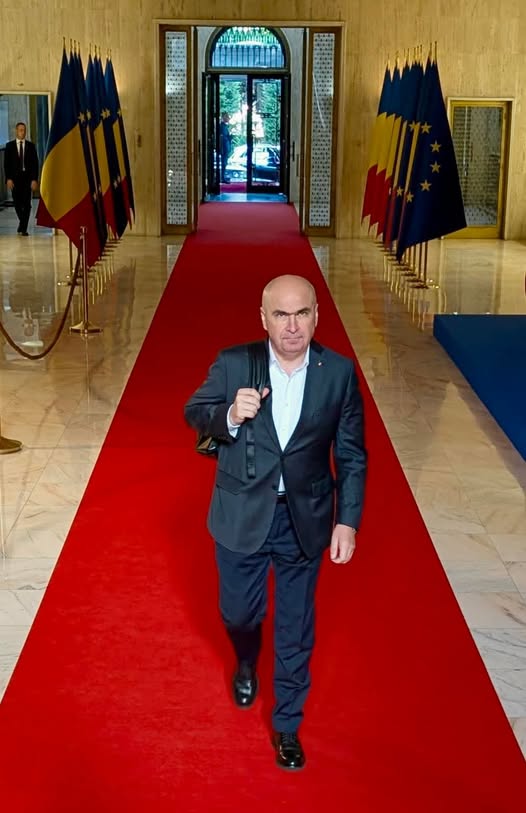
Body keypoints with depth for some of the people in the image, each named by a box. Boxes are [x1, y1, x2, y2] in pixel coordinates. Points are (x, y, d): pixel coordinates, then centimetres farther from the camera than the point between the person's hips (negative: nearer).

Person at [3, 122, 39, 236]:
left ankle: (23, 228, -4)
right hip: (15, 177, 0)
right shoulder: (9, 145, 6)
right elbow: (6, 163, 2)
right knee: (17, 203, 4)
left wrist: (34, 179, -7)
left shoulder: (31, 145, 6)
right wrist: (8, 179, -8)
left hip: (27, 177, 0)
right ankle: (22, 222, 28)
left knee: (26, 204, -6)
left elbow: (35, 163, 3)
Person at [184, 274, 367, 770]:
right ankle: (246, 663, 54)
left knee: (296, 627, 12)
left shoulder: (339, 372, -10)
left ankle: (287, 725, 32)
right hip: (242, 515, 0)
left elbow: (351, 455, -4)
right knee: (238, 612, 18)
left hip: (305, 519, 0)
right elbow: (194, 413, 1)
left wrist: (347, 520, -10)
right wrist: (229, 415, -22)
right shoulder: (232, 364, -12)